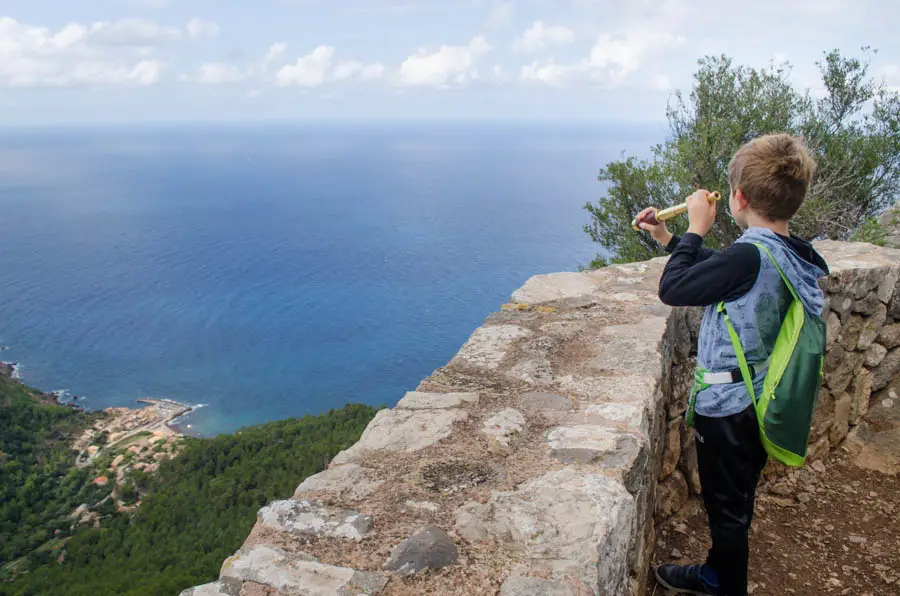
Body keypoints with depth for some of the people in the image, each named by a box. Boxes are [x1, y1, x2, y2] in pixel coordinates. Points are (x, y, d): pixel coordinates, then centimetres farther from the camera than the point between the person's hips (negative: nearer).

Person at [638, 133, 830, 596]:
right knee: (735, 501, 25)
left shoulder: (750, 254, -29)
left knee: (728, 509, 12)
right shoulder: (789, 253, -1)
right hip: (757, 401, 9)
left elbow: (671, 288, -22)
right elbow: (718, 268, 14)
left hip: (726, 407, -9)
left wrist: (695, 230, -11)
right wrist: (668, 238, 15)